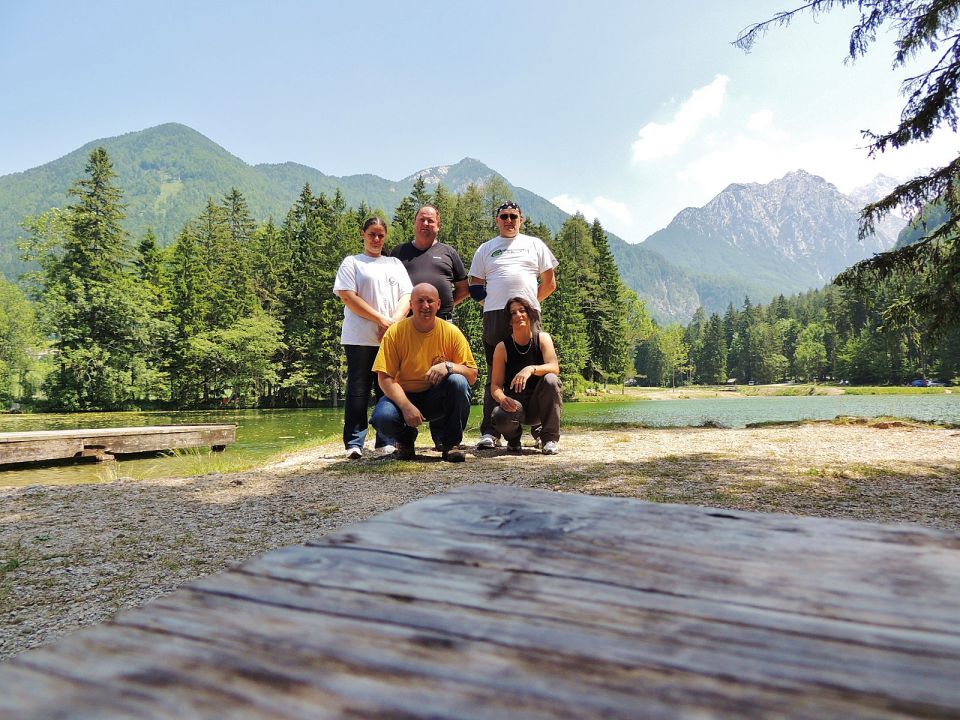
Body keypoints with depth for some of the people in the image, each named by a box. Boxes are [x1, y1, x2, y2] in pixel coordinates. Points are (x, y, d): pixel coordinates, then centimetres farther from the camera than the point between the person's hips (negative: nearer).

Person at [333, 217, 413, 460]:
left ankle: (387, 442, 8)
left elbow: (407, 296, 10)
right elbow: (348, 296, -4)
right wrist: (381, 319, -10)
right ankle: (354, 444, 0)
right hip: (360, 338, -3)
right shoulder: (352, 262, 10)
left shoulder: (395, 264, 21)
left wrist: (394, 322, -9)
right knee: (358, 390, -3)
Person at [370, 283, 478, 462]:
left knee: (459, 382, -30)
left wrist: (448, 366, -28)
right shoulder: (395, 333, -10)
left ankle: (451, 443, -9)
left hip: (438, 399, 1)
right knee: (383, 417, -31)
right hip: (404, 395, 0)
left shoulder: (452, 332, -7)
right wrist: (407, 406, -26)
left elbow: (472, 375, -8)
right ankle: (406, 439, 8)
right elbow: (385, 378, -13)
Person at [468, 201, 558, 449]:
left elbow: (549, 282, 16)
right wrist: (490, 301, 1)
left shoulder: (535, 244, 18)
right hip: (495, 316, 0)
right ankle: (490, 433, 0)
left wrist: (530, 302, 8)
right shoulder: (486, 249, 18)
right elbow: (475, 285, 16)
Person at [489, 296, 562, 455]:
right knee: (500, 417, -35)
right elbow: (495, 385, -9)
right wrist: (502, 398, -32)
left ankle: (550, 437, -15)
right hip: (515, 403, 0)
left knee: (550, 380, -31)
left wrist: (531, 369, -41)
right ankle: (514, 436, 7)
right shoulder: (502, 347, -7)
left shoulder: (542, 339, -6)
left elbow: (555, 368, -22)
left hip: (540, 404, 1)